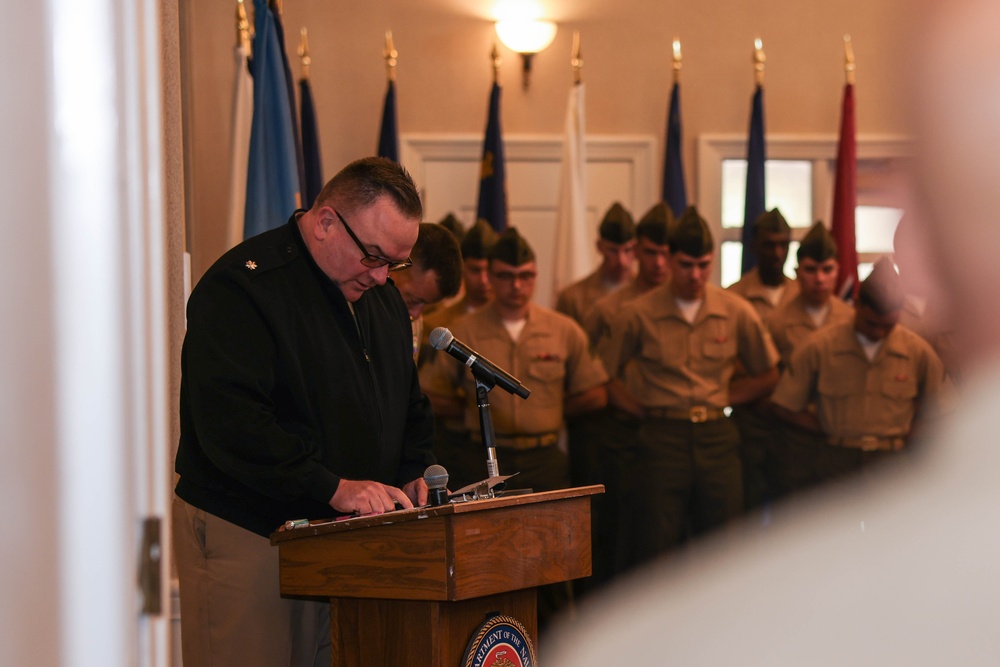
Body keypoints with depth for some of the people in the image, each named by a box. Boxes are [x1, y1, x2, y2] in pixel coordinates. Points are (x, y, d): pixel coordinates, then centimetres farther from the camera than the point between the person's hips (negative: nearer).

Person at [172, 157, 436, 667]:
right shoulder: (240, 287, -13)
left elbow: (409, 405, 26)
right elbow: (229, 422, -24)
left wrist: (413, 473, 4)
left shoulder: (383, 298, 14)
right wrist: (334, 487, -27)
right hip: (247, 536, -7)